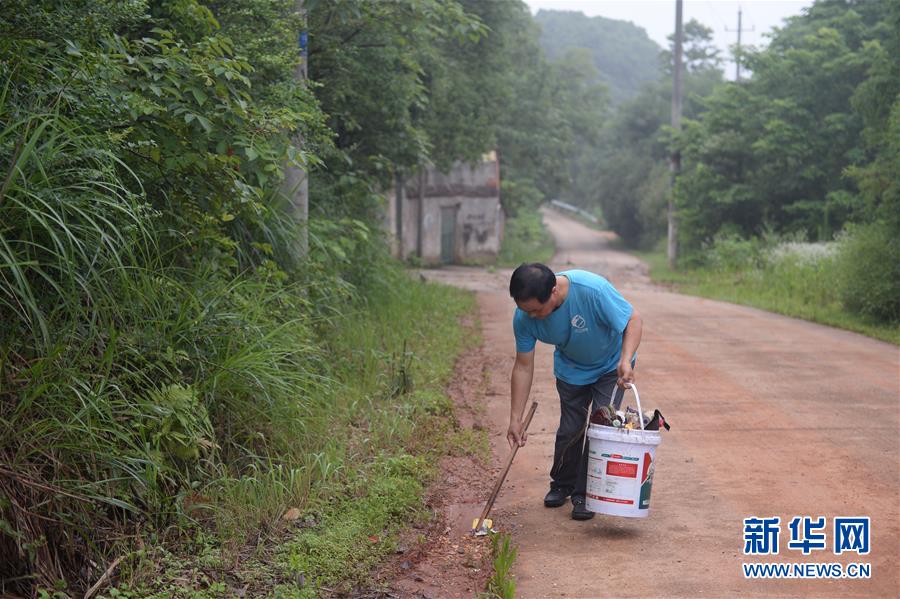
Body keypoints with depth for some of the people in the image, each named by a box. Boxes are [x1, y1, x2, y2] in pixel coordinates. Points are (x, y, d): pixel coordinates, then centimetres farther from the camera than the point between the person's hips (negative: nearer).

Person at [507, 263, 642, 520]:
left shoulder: (593, 289, -41)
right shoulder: (524, 318, -28)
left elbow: (634, 320, -28)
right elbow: (523, 367, -18)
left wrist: (625, 360, -45)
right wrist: (515, 419, -19)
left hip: (611, 366, -3)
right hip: (570, 368, 3)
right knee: (569, 429, 5)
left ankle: (585, 494, 3)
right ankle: (562, 485, 30)